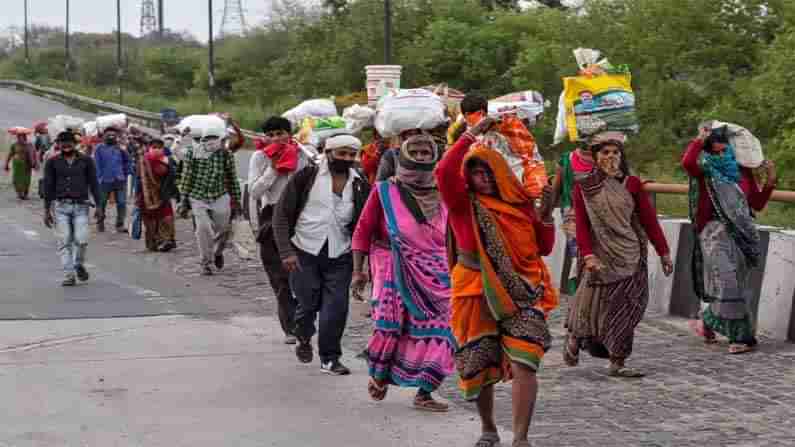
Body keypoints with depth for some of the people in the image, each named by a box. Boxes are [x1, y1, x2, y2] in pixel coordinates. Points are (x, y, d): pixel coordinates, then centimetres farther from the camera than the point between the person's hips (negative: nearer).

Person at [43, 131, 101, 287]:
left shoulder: (86, 161, 6)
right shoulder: (52, 162, 6)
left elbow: (93, 184, 7)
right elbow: (48, 186, 7)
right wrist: (47, 210, 4)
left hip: (81, 206, 0)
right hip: (61, 206, 1)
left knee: (81, 240, -12)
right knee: (64, 243, -4)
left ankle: (79, 265, 17)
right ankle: (69, 276, 2)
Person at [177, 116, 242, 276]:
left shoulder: (226, 155, -4)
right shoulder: (193, 152, -5)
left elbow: (232, 179, 5)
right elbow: (187, 178, 0)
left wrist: (236, 201, 7)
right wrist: (184, 201, 0)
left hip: (220, 197, 1)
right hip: (198, 198, -1)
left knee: (222, 230, 6)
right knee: (203, 230, -10)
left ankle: (217, 252, 39)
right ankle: (205, 263, 5)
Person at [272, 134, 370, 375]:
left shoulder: (360, 186, 4)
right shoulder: (307, 177, -4)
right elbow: (282, 214, -3)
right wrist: (286, 251, -12)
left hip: (340, 256, 2)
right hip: (304, 254, -2)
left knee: (336, 308, -6)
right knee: (308, 305, 5)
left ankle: (330, 358, 10)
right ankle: (304, 339, 36)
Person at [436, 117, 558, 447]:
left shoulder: (520, 203, 7)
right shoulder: (464, 204, 0)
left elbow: (543, 248, 9)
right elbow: (444, 173, -20)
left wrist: (546, 214, -7)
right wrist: (471, 135, -18)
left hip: (521, 293, 0)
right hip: (478, 294, 0)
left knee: (523, 364, -16)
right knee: (480, 367, 10)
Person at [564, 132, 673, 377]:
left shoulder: (631, 184, 4)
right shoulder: (583, 188, 2)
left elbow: (649, 219, 5)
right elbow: (582, 226, -4)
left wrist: (663, 252, 4)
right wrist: (588, 255, -18)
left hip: (631, 257, 2)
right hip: (602, 257, -1)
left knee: (624, 309, 0)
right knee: (593, 306, 2)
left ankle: (617, 363, 6)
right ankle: (574, 340, 30)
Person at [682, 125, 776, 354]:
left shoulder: (742, 172, 12)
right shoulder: (705, 170, 0)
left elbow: (757, 204, 12)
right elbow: (687, 162, -24)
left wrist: (770, 181, 1)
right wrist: (700, 139, -12)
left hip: (741, 234, 5)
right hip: (715, 233, -5)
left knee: (735, 283, 10)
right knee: (727, 282, -13)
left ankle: (709, 319, 30)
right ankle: (741, 335, -4)